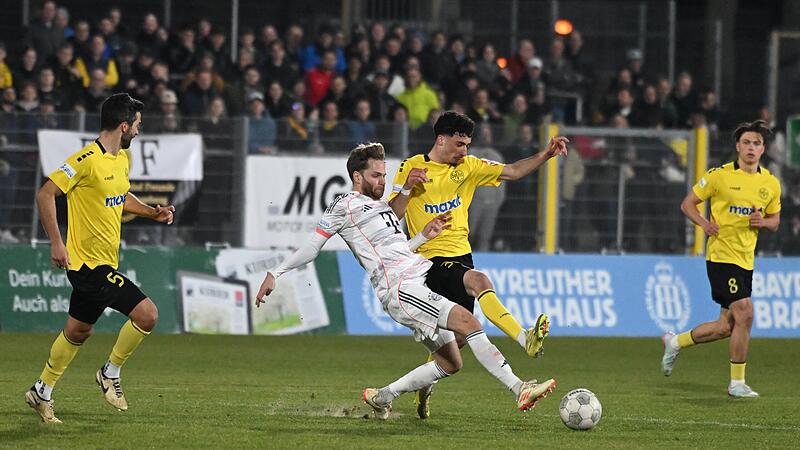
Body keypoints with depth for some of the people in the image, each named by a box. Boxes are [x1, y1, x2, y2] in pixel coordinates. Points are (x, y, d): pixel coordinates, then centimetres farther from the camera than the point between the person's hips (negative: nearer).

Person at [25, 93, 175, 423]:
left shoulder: (122, 158, 9)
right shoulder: (87, 160, -19)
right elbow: (46, 194, -17)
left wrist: (151, 212, 12)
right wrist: (56, 243, -20)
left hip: (105, 261, 10)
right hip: (88, 262, -10)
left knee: (78, 331, 19)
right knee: (147, 313, -14)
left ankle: (42, 392, 32)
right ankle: (111, 373, 4)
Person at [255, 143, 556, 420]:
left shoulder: (382, 206, 28)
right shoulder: (345, 205, 4)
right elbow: (313, 246, 6)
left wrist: (424, 236, 16)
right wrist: (275, 274, 3)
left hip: (421, 277, 10)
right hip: (400, 288, -10)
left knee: (450, 363, 5)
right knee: (467, 321, -24)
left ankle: (382, 398, 17)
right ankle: (519, 390, -31)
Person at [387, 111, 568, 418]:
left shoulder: (467, 167, 12)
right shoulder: (412, 167, -1)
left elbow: (512, 171, 8)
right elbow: (392, 215, -4)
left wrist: (545, 155, -4)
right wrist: (408, 187, -20)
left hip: (461, 255, 7)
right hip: (432, 259, -7)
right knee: (479, 281, -33)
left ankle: (424, 387, 29)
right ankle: (525, 340, -47)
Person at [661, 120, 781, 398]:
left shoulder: (771, 184, 8)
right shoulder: (720, 175, -5)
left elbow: (775, 221, 18)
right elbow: (688, 204, 2)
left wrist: (763, 221, -6)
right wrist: (704, 223, -16)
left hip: (746, 260, 6)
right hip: (721, 256, -6)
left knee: (727, 327, 9)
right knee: (744, 313, -17)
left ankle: (675, 342, 32)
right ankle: (737, 383, -7)